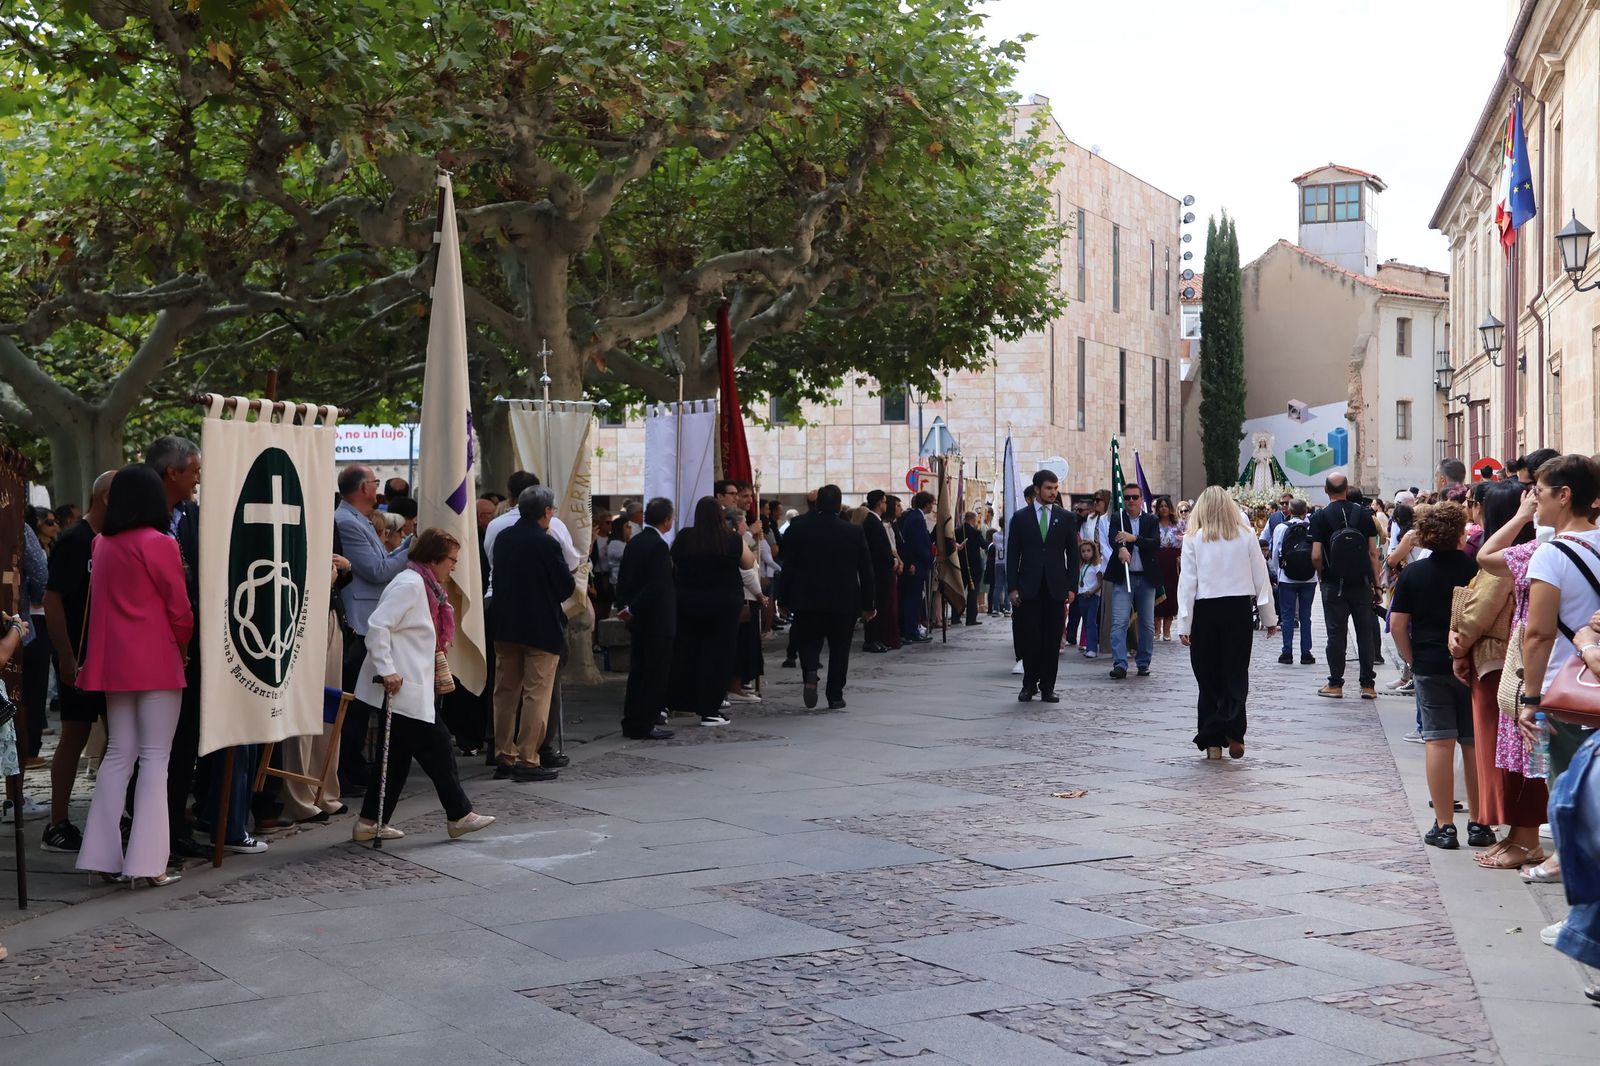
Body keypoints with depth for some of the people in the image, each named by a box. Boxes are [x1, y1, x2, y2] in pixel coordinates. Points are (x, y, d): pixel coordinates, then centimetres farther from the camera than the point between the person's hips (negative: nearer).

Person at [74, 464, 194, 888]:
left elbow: (100, 602, 16)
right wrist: (182, 647, 9)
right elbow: (179, 609, -7)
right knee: (155, 758, -2)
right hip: (156, 662, -6)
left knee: (118, 754, 12)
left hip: (113, 662, 6)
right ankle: (146, 861, -5)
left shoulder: (102, 544, 8)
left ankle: (103, 856, 10)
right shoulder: (159, 544, -10)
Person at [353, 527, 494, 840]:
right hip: (401, 687, -10)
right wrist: (387, 670, -25)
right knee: (437, 750, -2)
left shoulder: (425, 587, 18)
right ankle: (460, 815, 7)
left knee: (399, 755, 11)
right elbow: (377, 626, -23)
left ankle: (371, 822, 14)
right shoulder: (409, 584, -14)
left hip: (413, 688, 10)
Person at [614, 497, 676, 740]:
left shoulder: (634, 542, 8)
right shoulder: (659, 546, -17)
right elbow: (657, 586, -22)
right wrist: (632, 609, -14)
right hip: (657, 620, -9)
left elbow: (623, 577, 9)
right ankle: (644, 726, 0)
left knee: (638, 672, 14)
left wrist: (624, 606, 7)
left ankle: (631, 724, 18)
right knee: (656, 674, -2)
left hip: (638, 619, 9)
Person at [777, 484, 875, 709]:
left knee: (808, 642, 10)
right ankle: (835, 696, 11)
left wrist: (784, 599, 4)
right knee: (839, 648, 10)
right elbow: (866, 571, -1)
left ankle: (810, 673, -19)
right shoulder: (854, 532, -5)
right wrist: (868, 604, 6)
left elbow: (788, 566, -3)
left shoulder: (798, 528, -5)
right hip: (844, 601, 0)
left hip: (807, 599, 0)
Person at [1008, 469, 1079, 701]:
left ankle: (1047, 687, 9)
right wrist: (1012, 587, -3)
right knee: (1029, 638, -1)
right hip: (1029, 588, -1)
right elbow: (1012, 555, 5)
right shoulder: (1020, 517, 6)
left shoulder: (1067, 517, 8)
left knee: (1053, 639, 1)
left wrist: (1071, 587, 0)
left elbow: (1073, 554, 8)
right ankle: (1029, 685, 12)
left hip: (1056, 588, 1)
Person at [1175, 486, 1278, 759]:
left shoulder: (1193, 538, -3)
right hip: (1240, 609, 1)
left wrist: (1184, 624, -2)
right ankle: (1232, 730, -10)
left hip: (1205, 611, -1)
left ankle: (1212, 740, 9)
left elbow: (1187, 582, -5)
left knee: (1208, 677, 7)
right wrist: (1269, 617, 12)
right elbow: (1261, 577, 4)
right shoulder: (1246, 536, 1)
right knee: (1236, 674, 7)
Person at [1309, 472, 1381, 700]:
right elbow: (1373, 552, -1)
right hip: (1362, 583, 2)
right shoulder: (1364, 514, 0)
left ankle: (1335, 684, 7)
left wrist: (1321, 575, 7)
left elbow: (1316, 556, -12)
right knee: (1366, 632, 7)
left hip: (1334, 584, -2)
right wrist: (1376, 583, 5)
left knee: (1336, 633, 4)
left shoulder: (1320, 517, -7)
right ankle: (1368, 684, 9)